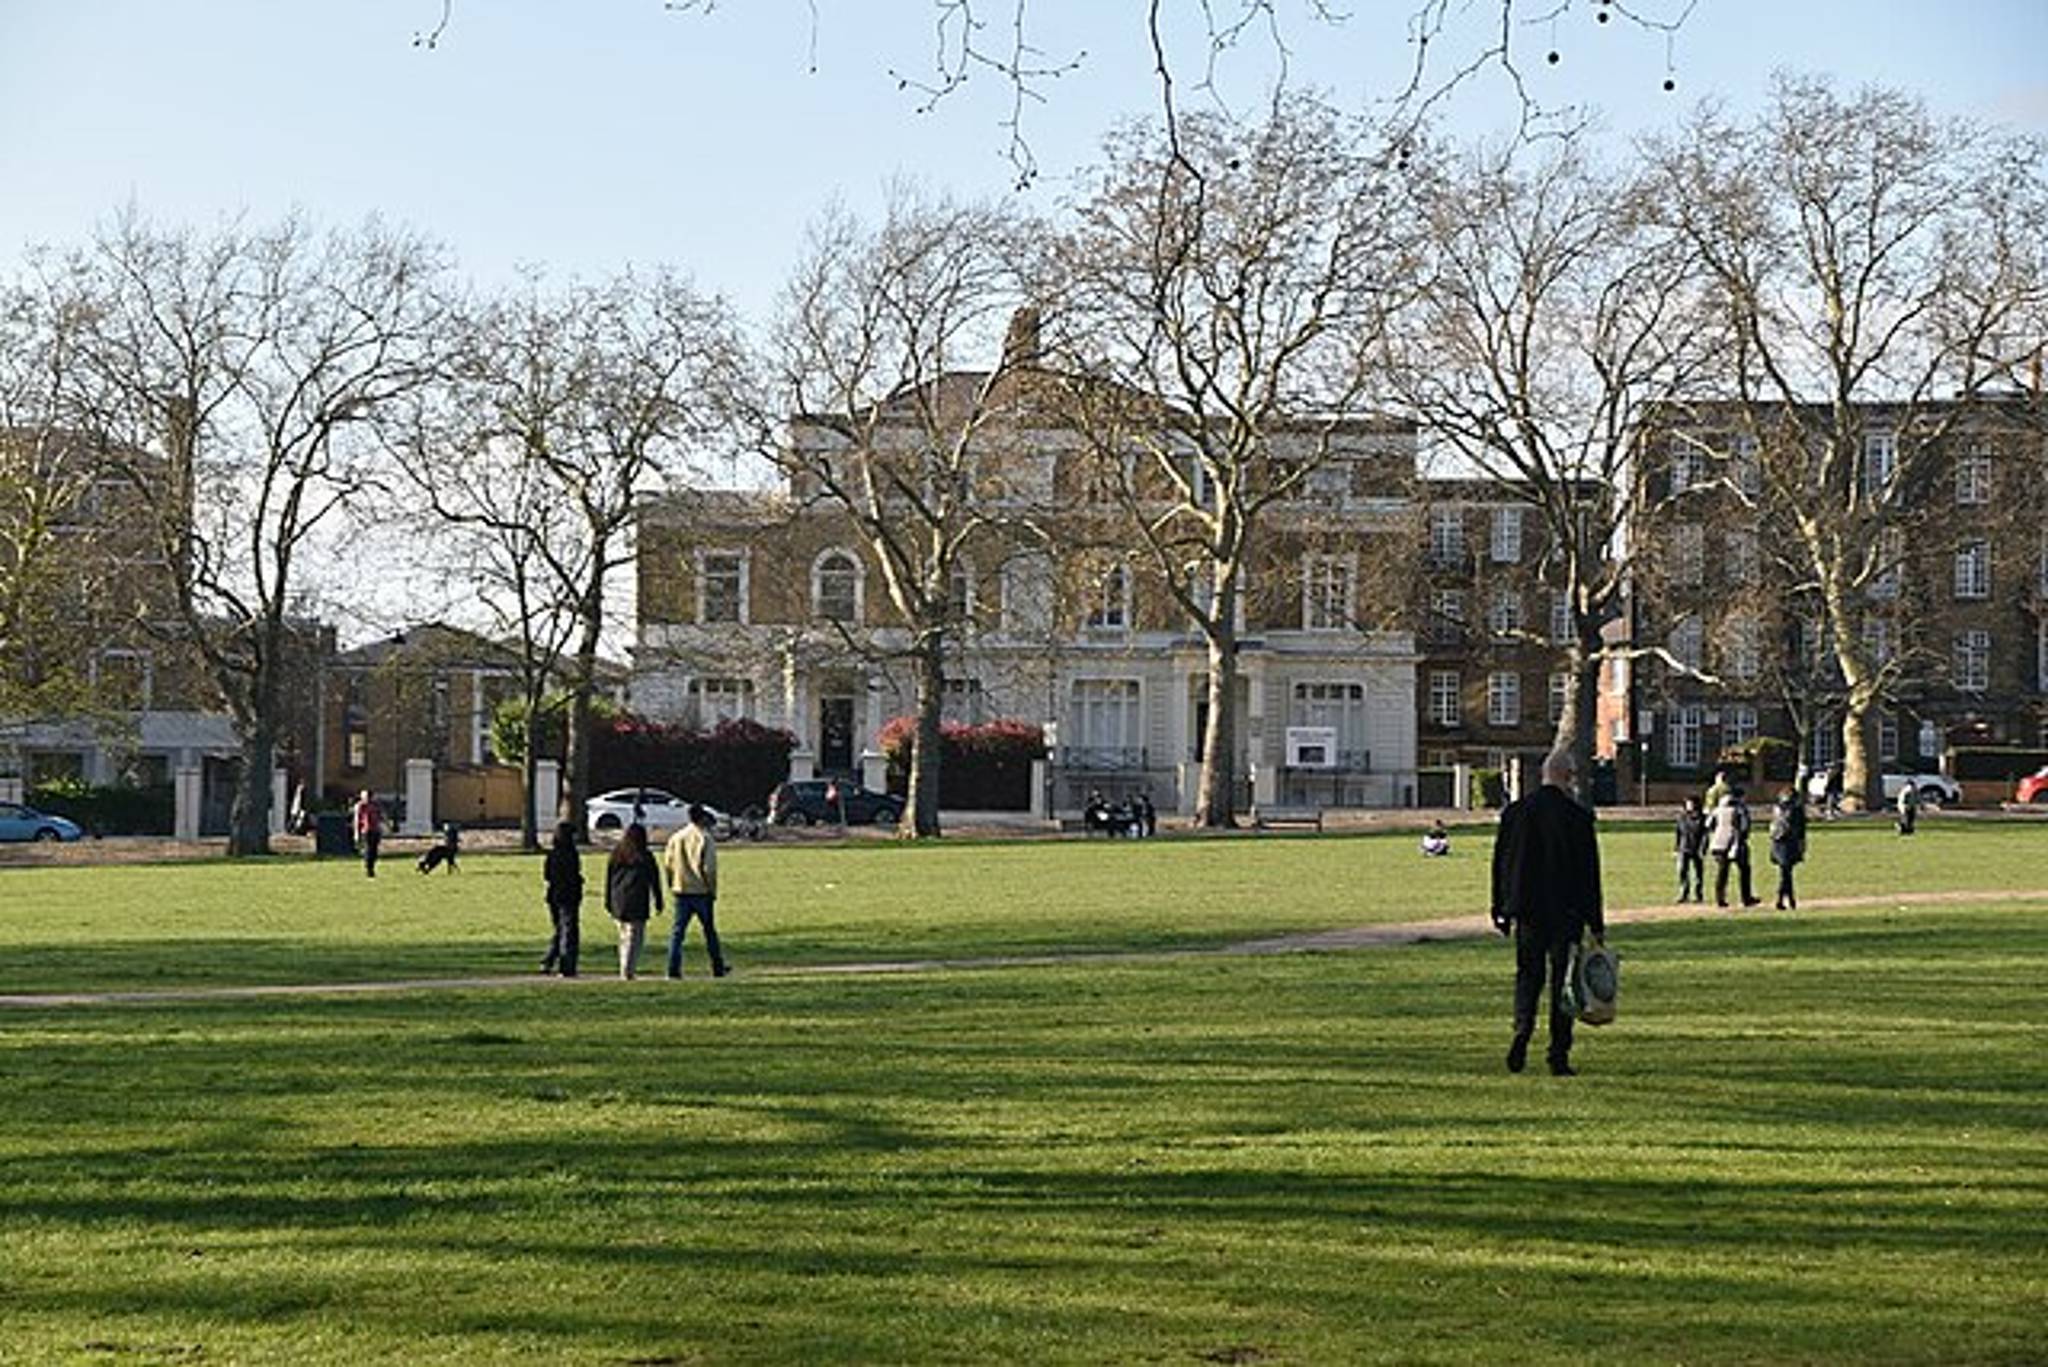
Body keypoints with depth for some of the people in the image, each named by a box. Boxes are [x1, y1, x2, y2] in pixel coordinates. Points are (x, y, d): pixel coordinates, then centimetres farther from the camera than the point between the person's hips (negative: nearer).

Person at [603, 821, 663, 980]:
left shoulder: (615, 855, 7)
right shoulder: (644, 857, -5)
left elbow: (608, 880, 10)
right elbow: (654, 881, -1)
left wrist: (608, 903, 16)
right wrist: (658, 903, 6)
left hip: (618, 903, 5)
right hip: (637, 902, -5)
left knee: (624, 937, 15)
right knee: (635, 937, -2)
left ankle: (625, 969, 14)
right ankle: (628, 970, -10)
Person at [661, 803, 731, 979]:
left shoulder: (675, 837, 6)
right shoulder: (705, 838, -10)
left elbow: (667, 864, 8)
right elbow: (709, 868, -14)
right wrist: (713, 891, -4)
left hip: (680, 891, 4)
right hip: (701, 892, -4)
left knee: (677, 931, 4)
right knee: (709, 930, 8)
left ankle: (674, 968, -4)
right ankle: (718, 968, 15)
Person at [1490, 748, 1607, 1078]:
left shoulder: (1515, 811, 0)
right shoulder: (1578, 816, -10)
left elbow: (1501, 863, 6)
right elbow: (1589, 872, -6)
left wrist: (1502, 910, 14)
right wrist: (1596, 923, -1)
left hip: (1527, 912, 3)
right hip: (1566, 913, -3)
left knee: (1528, 976, 15)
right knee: (1563, 983, 4)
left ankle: (1522, 1030, -7)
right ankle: (1559, 1055, 3)